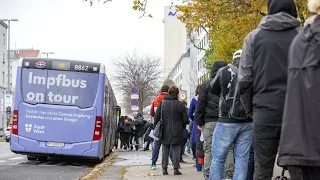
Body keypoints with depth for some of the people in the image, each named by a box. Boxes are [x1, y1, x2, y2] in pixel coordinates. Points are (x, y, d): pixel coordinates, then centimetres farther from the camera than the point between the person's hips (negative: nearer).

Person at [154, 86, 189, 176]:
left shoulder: (162, 103, -1)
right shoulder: (180, 104, -5)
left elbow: (156, 117, 0)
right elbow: (185, 119, -4)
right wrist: (182, 127, 14)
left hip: (165, 132, 2)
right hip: (177, 133, -1)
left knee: (165, 151, 10)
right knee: (176, 150, 5)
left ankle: (164, 168, 8)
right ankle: (176, 168, 1)